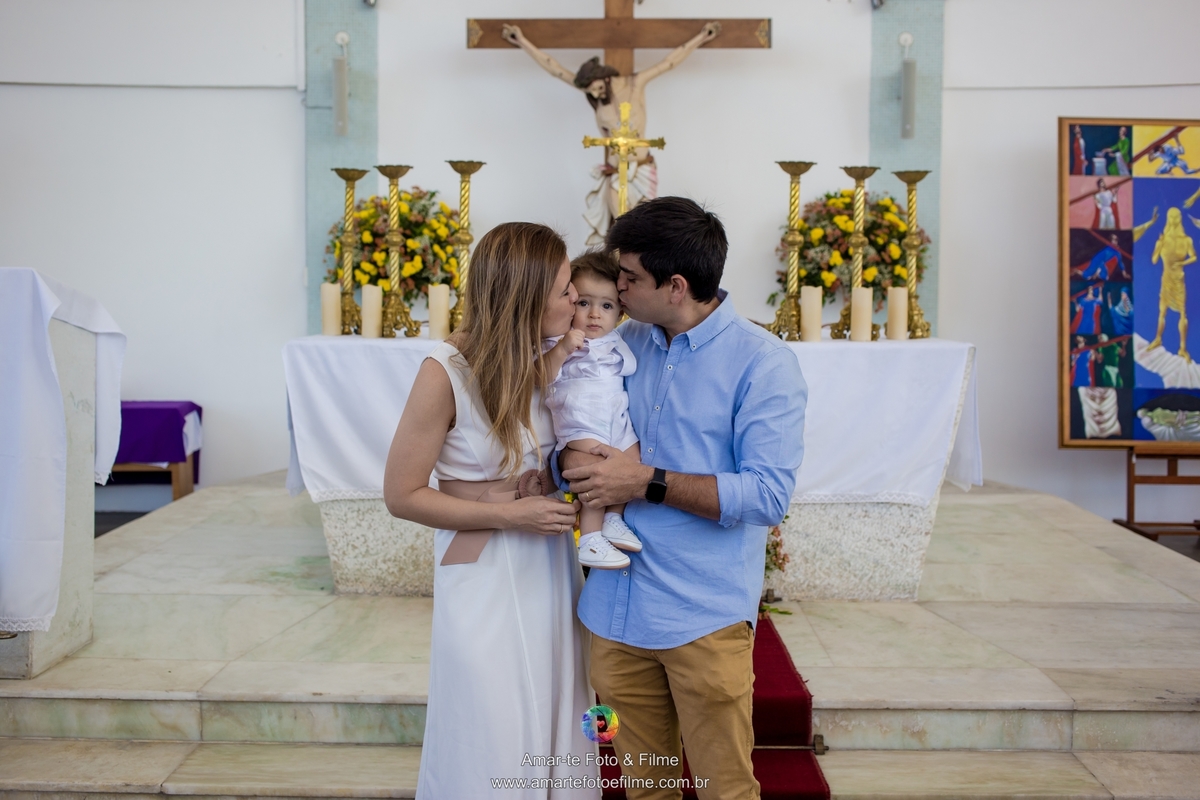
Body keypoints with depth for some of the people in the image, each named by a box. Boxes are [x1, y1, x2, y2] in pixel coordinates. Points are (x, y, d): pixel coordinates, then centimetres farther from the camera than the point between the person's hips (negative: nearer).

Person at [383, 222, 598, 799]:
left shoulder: (550, 362, -2)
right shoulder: (446, 373, -18)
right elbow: (402, 495, -12)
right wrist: (509, 515, -17)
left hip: (551, 569, 5)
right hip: (482, 576, -5)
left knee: (556, 732, 16)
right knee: (492, 750, 8)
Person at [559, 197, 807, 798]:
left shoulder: (763, 363, -9)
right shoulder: (624, 344, 8)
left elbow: (768, 496, -17)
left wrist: (647, 482, -19)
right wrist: (573, 461, -7)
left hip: (705, 618, -5)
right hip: (617, 608, 5)